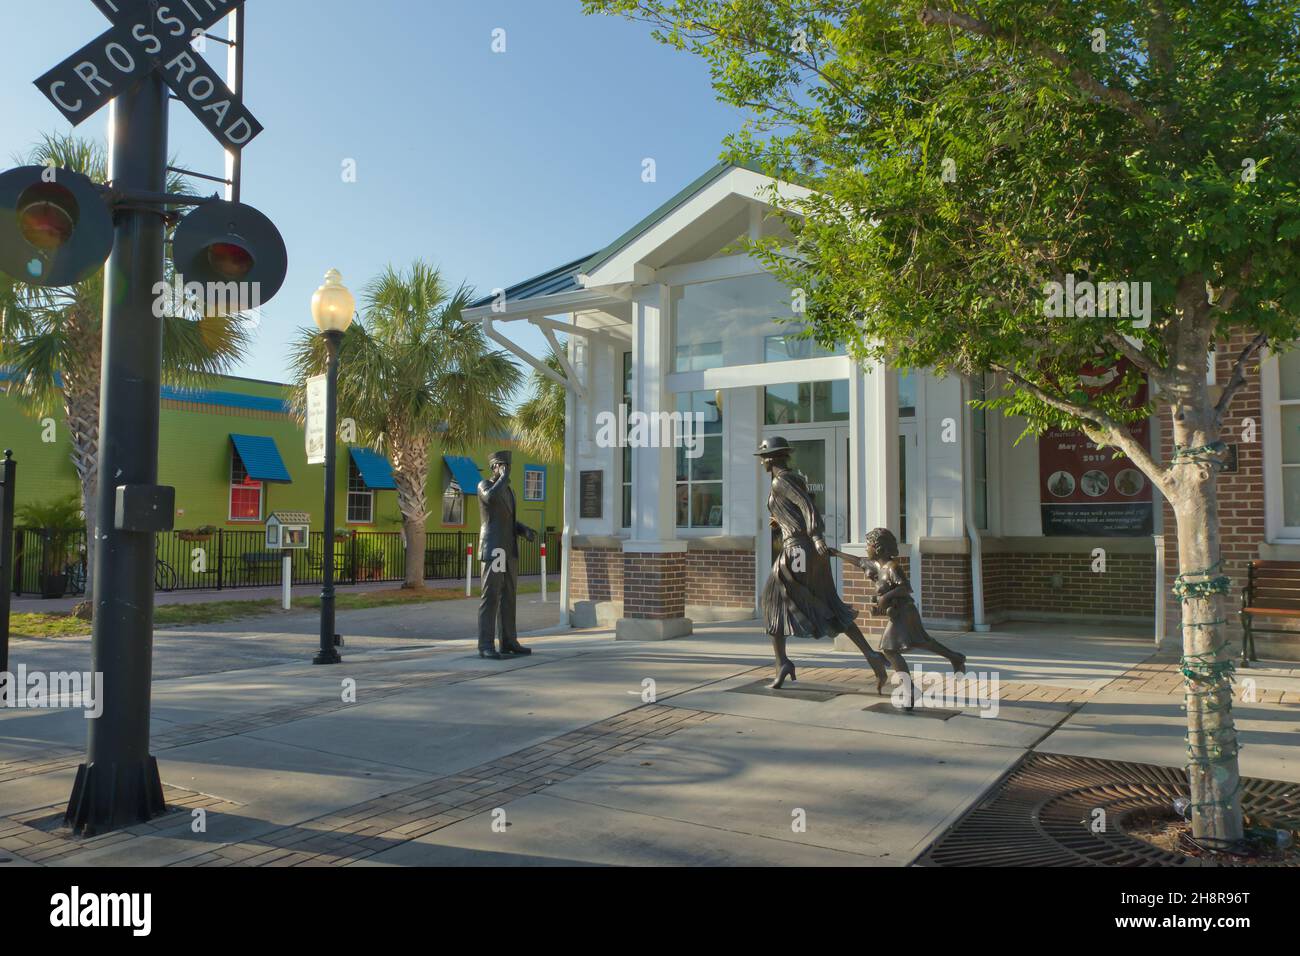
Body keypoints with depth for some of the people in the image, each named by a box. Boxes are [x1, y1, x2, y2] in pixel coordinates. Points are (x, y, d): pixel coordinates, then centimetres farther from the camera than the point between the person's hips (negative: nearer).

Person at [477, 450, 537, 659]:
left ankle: (508, 641, 16)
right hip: (492, 550, -8)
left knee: (508, 596, 10)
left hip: (509, 551, 8)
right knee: (490, 597, -10)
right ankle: (486, 645, -8)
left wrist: (526, 531, 6)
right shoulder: (484, 485, -6)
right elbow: (491, 498, -32)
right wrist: (504, 477, -16)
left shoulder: (507, 490, 19)